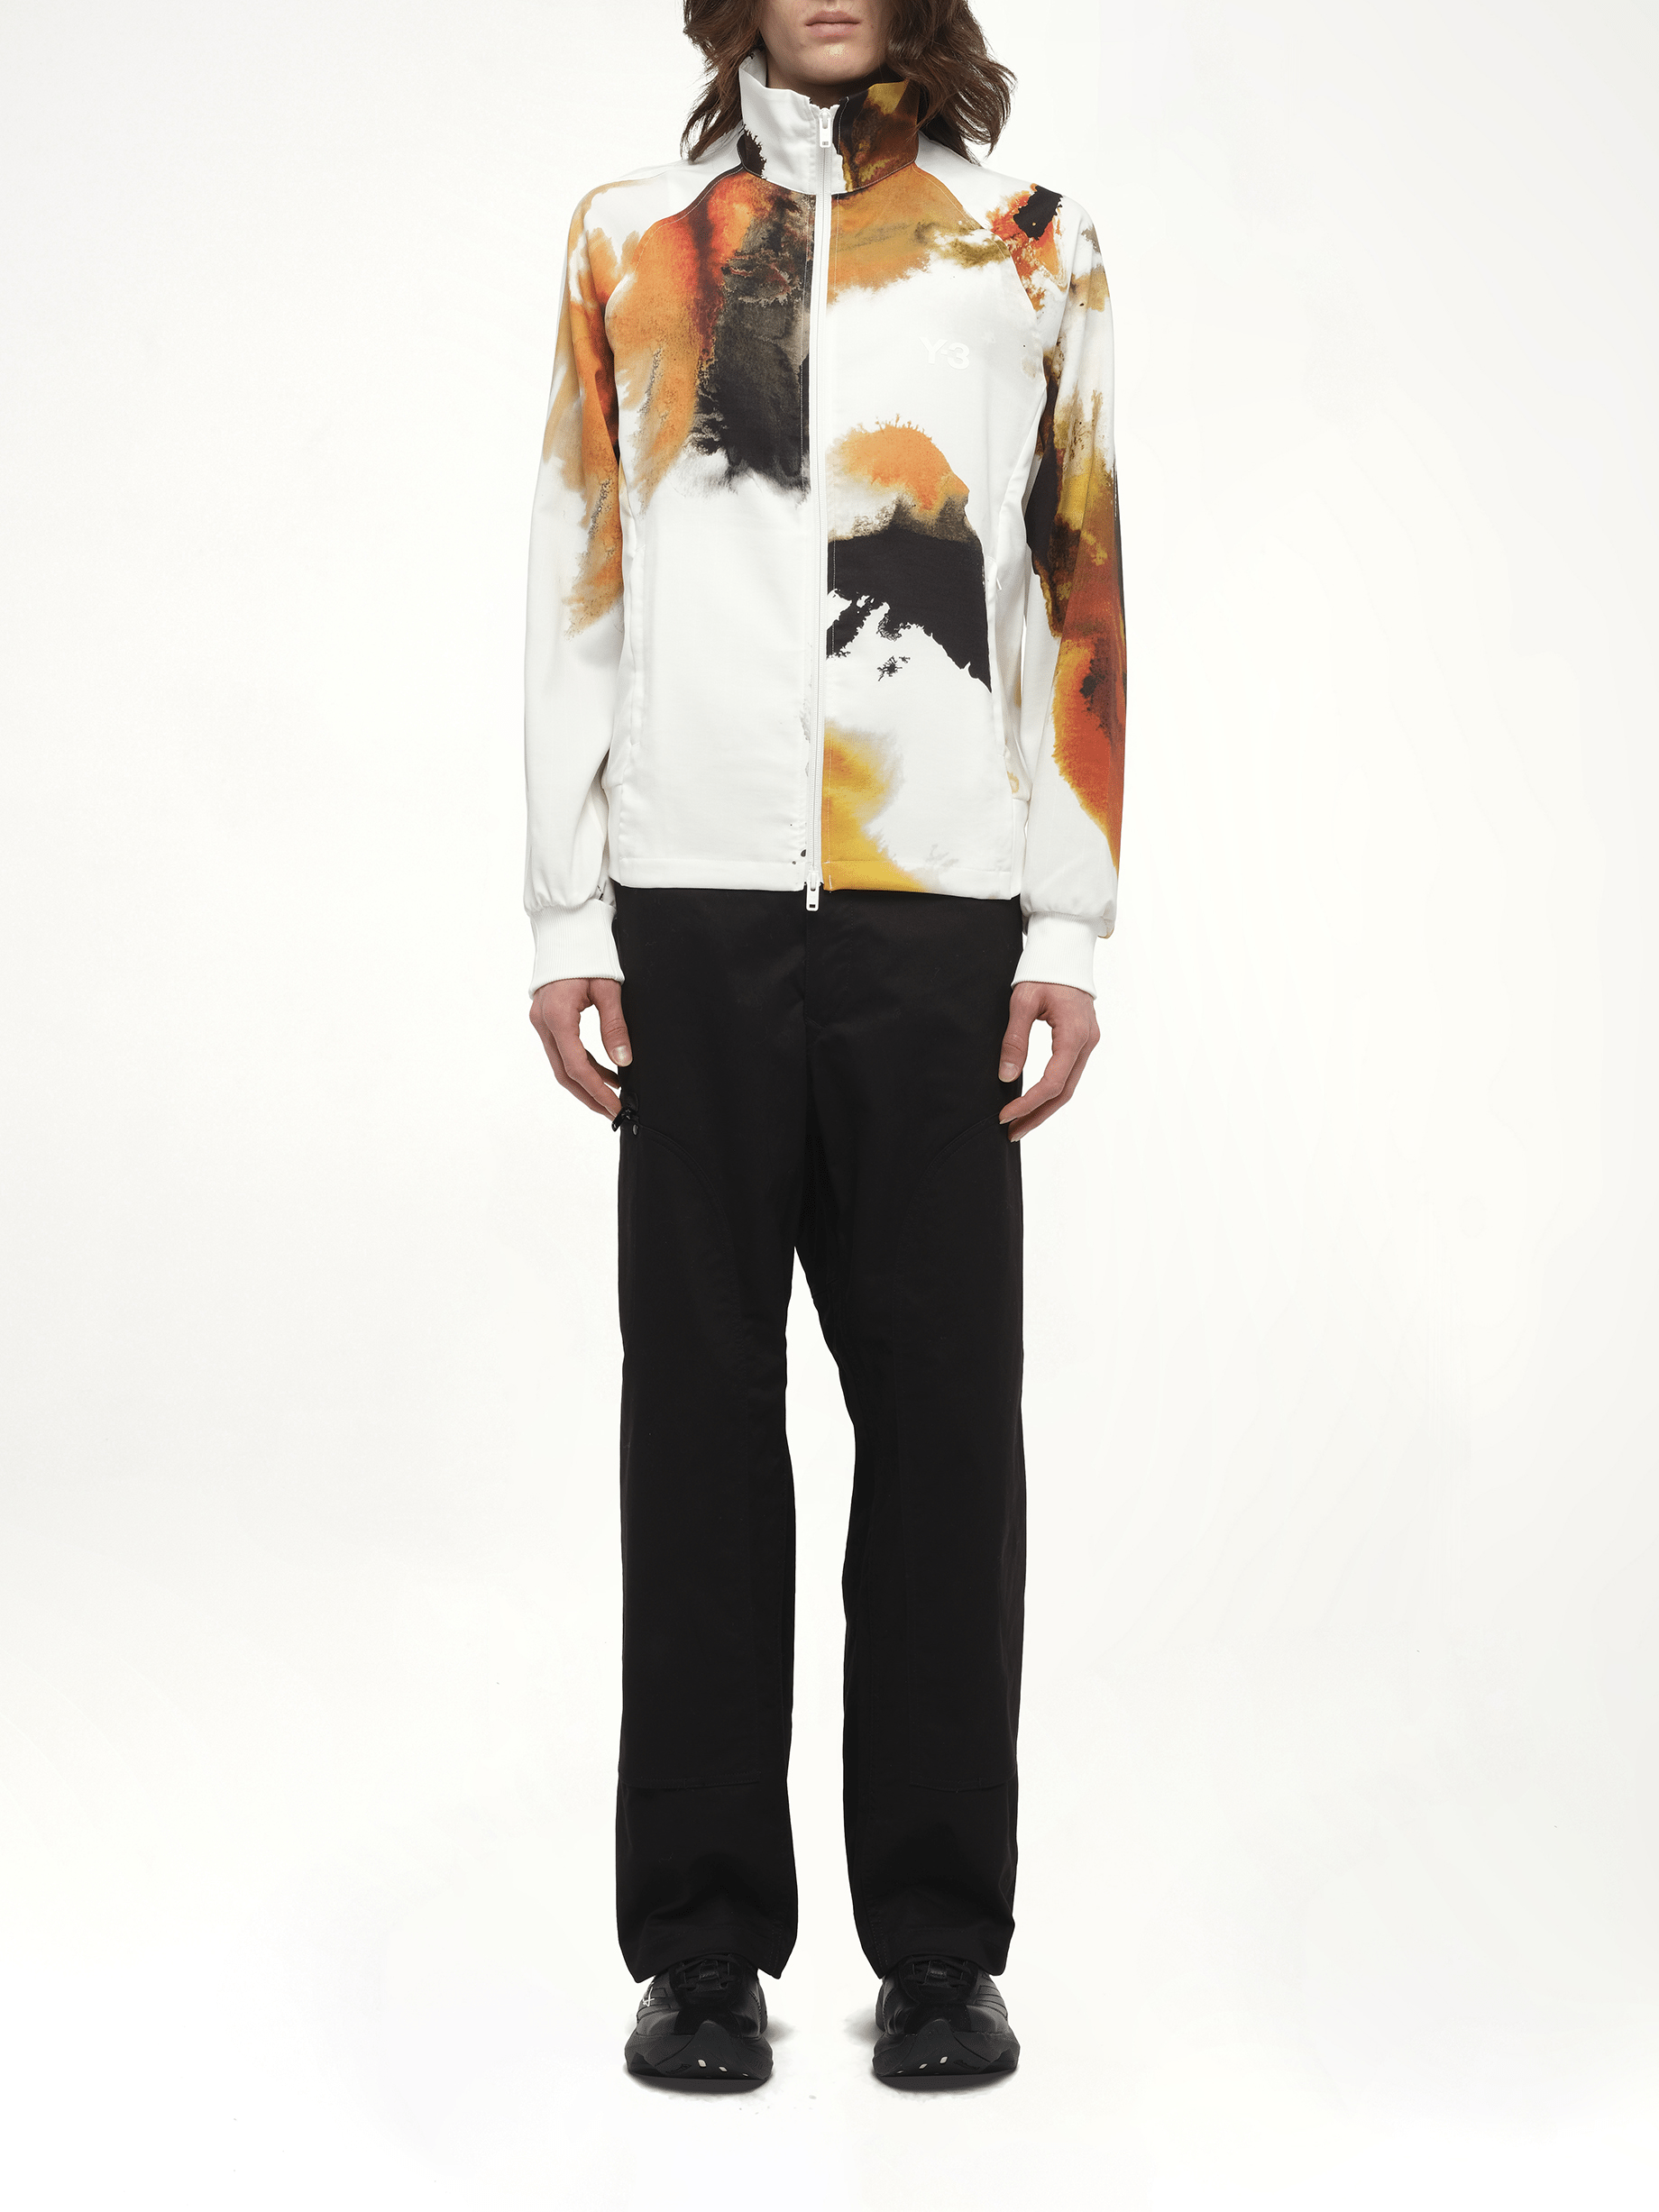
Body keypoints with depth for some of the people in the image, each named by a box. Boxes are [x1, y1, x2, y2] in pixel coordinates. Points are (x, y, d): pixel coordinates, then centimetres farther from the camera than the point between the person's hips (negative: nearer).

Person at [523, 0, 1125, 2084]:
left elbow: (1083, 600, 8)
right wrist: (569, 921, 3)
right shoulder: (629, 242, 14)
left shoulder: (1033, 249, 12)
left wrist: (1069, 930, 0)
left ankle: (940, 1943, 13)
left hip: (940, 912, 0)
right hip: (694, 910, 1)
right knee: (698, 1408, 3)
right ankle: (703, 1940, 13)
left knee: (943, 1414, 1)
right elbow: (576, 588, 10)